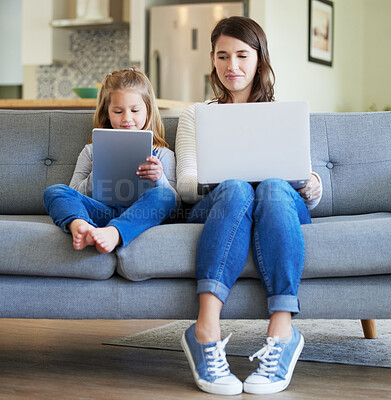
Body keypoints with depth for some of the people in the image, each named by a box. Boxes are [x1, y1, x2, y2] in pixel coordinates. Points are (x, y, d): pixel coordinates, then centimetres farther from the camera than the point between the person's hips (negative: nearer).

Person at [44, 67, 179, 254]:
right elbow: (74, 195, 19)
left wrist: (160, 180, -6)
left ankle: (113, 234, -58)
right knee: (54, 191, -20)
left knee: (163, 195, -32)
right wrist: (94, 177, -1)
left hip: (139, 213, -1)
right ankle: (80, 227, -54)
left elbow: (175, 200, 15)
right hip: (100, 210, 2)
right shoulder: (91, 151, 26)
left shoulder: (162, 154, 22)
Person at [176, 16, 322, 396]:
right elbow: (184, 185, 10)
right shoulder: (195, 116, 23)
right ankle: (206, 329, -50)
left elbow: (311, 193, 17)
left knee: (274, 188, -37)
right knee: (235, 190, -37)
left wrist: (311, 187, -8)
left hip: (282, 207, 1)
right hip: (214, 209, 0)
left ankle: (281, 329, -48)